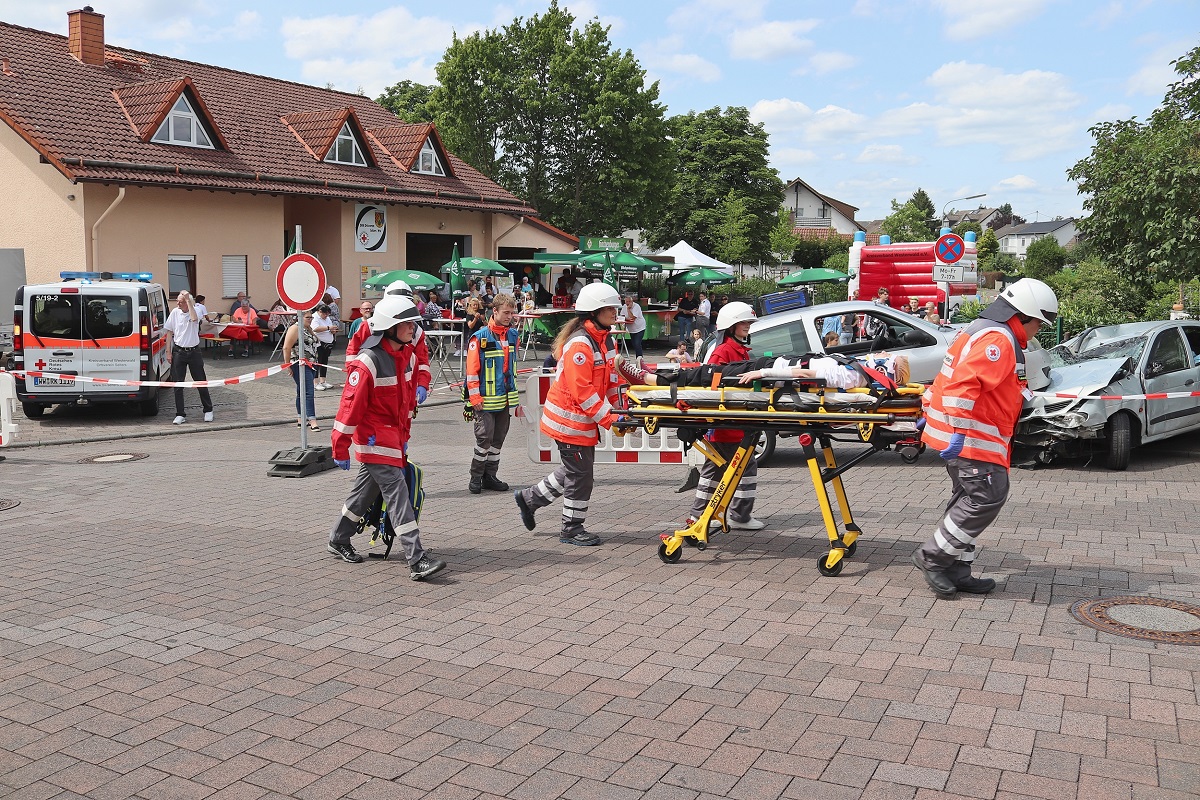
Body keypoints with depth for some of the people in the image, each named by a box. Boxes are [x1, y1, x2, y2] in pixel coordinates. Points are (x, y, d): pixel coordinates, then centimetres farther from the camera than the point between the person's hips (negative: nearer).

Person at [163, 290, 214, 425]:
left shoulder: (196, 310, -7)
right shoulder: (175, 312, 0)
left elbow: (194, 319, -33)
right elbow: (169, 333, 6)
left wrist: (188, 300, -27)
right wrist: (168, 352, 3)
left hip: (194, 352, -2)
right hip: (178, 352, 2)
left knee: (201, 382, 6)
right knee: (177, 384, 2)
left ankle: (208, 410, 21)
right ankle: (180, 415, 8)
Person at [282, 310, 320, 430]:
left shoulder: (308, 329, 17)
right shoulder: (295, 329, -11)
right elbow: (286, 348, -15)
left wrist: (314, 362, 22)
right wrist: (288, 365, -16)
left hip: (310, 364, 9)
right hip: (300, 365, -9)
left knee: (302, 392, 14)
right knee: (309, 392, -14)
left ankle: (301, 420, 21)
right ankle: (312, 421, -17)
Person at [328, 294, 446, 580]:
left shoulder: (408, 356, 5)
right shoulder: (368, 362, -21)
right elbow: (350, 404, -19)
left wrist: (405, 433, 22)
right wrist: (341, 447, -17)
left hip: (395, 435, 9)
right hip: (374, 437, -9)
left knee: (366, 490, 20)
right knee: (397, 494, -13)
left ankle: (338, 540, 38)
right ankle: (417, 561, -14)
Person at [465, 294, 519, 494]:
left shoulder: (512, 334, 9)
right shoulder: (480, 337, -11)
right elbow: (472, 369, -11)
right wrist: (474, 396, -13)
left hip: (506, 398, 6)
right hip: (486, 400, -6)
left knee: (498, 439, 11)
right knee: (484, 438, -6)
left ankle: (489, 476, 21)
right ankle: (476, 478, 8)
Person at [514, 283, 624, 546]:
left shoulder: (605, 341, 9)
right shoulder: (579, 345, -23)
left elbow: (611, 379, 14)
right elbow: (582, 391, -27)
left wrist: (617, 410, 4)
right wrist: (608, 419, -26)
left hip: (584, 419, 10)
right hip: (570, 418, -10)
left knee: (575, 469, 19)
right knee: (580, 473, 1)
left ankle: (529, 498, 32)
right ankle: (572, 529, 17)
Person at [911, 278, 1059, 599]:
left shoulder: (981, 331, 21)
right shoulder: (998, 339, -15)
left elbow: (955, 377, 28)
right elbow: (964, 383, -28)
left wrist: (932, 415, 33)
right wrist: (959, 431, -30)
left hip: (963, 436, 11)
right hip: (971, 437, -11)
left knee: (968, 499, 13)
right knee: (988, 497, -10)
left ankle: (956, 570, 17)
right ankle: (932, 556, -4)